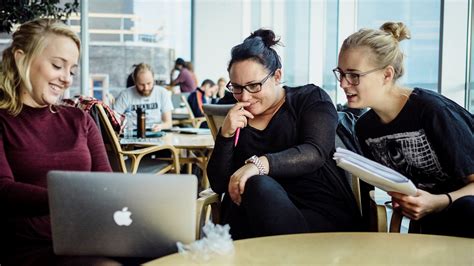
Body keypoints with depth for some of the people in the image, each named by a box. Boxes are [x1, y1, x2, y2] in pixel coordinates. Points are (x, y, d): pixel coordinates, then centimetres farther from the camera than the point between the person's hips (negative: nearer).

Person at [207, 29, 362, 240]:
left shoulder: (311, 98, 6)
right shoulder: (238, 120, 16)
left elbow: (315, 153, -14)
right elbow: (218, 185, 8)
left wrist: (260, 164, -30)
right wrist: (226, 135, -6)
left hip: (324, 215, -2)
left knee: (258, 187, -31)